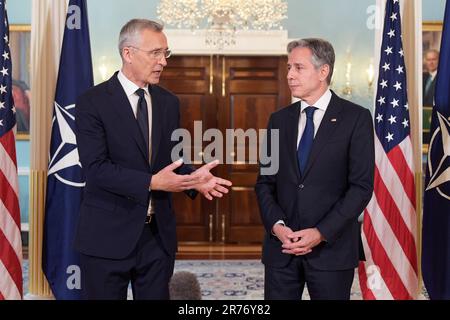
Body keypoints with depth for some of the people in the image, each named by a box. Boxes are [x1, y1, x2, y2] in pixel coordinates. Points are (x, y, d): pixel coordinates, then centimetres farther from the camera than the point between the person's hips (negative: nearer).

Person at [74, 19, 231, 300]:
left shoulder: (169, 102, 9)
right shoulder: (93, 102, -9)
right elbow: (96, 168, -17)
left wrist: (192, 178, -8)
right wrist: (151, 182, -26)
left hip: (159, 232, 5)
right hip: (108, 235, -4)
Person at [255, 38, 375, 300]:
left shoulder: (356, 118, -4)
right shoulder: (279, 120, 9)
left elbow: (361, 186, -8)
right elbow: (265, 182, 9)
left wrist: (321, 233, -14)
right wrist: (277, 225, -7)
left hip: (331, 247, -3)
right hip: (281, 247, 3)